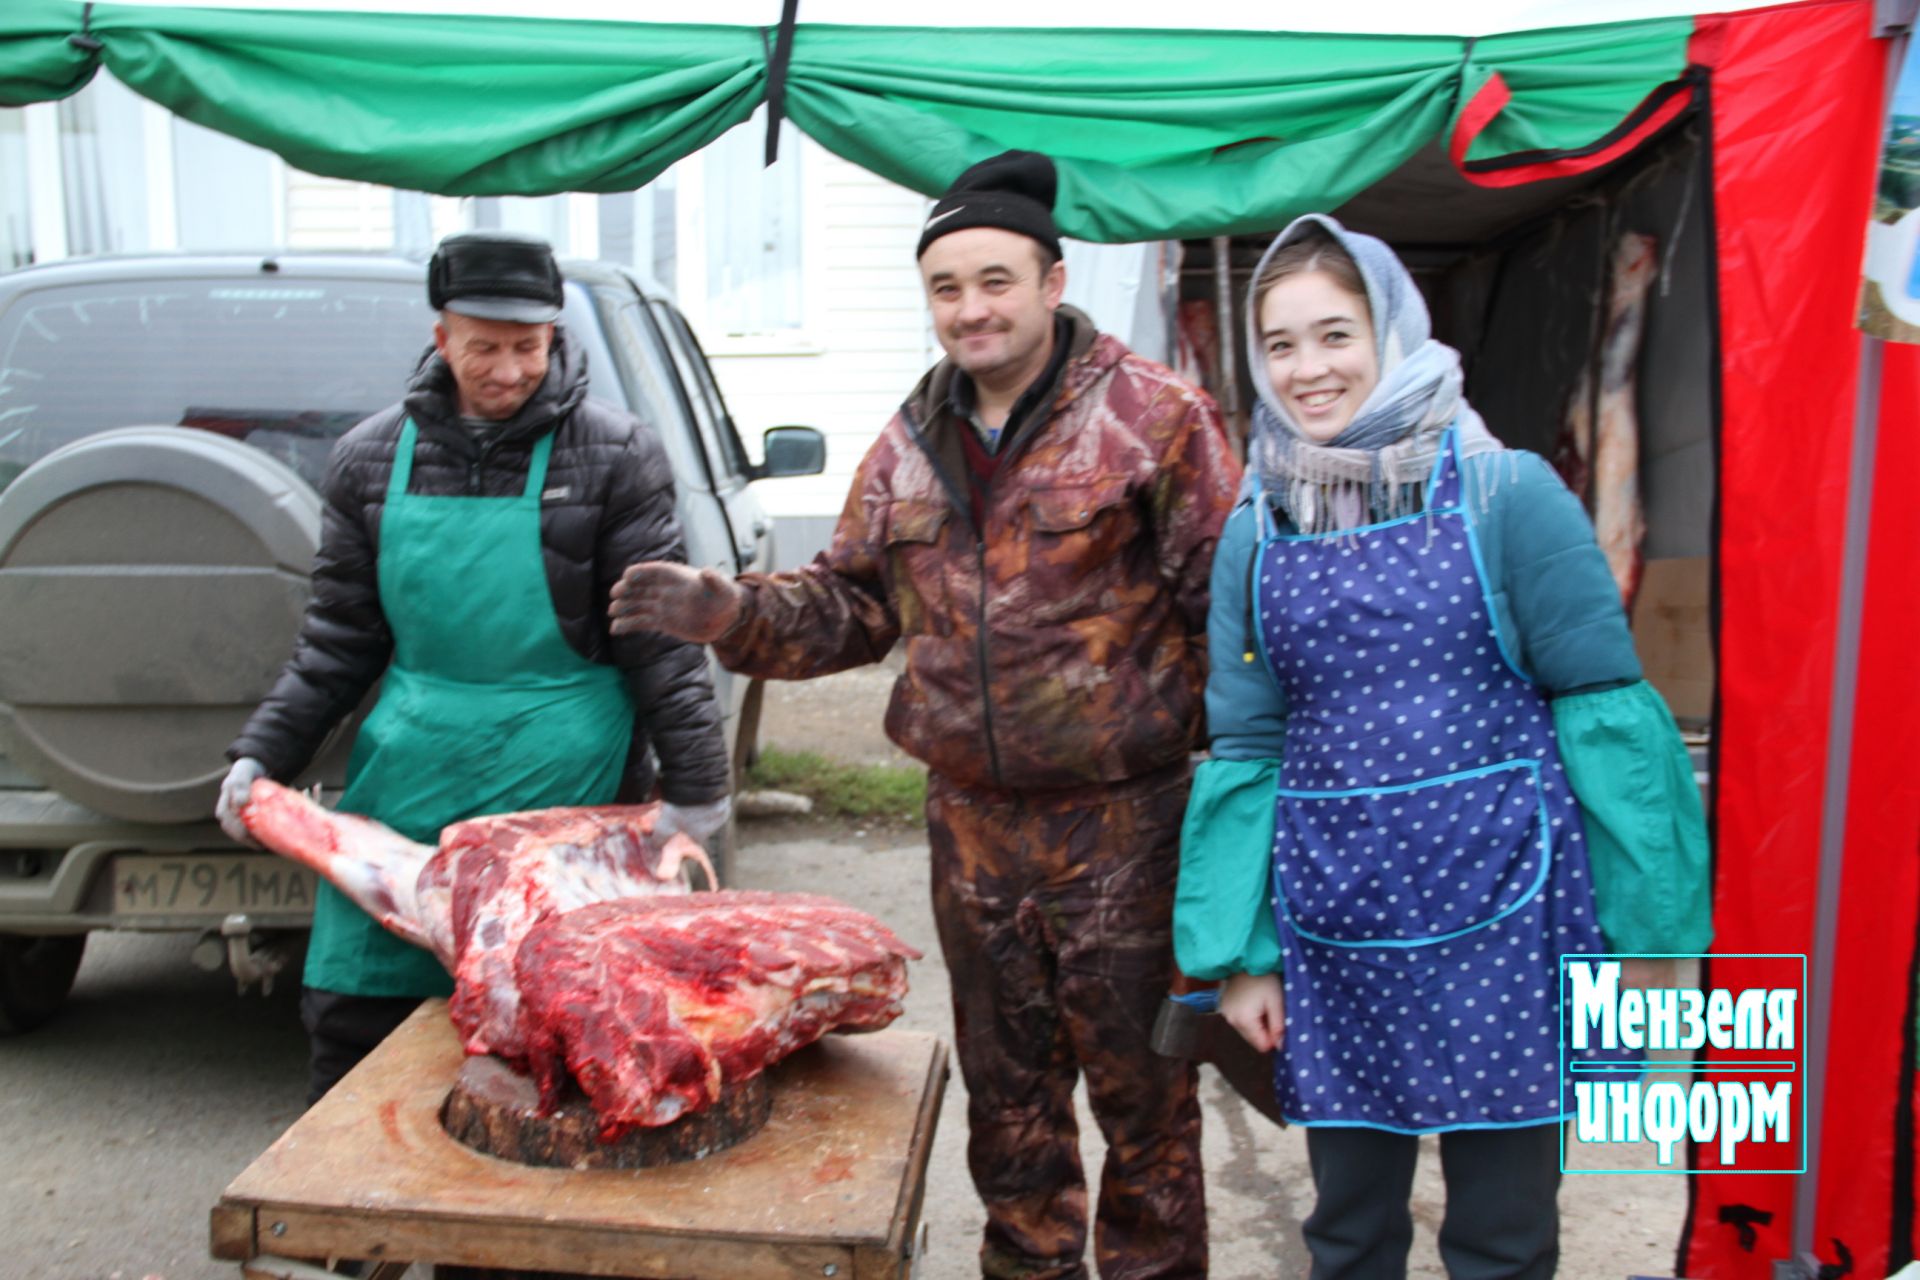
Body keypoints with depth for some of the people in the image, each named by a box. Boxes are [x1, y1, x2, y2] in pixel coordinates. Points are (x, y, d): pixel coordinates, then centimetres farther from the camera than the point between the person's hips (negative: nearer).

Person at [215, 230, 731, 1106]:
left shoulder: (613, 457, -4)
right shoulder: (372, 458, 7)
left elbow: (660, 639, -5)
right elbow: (338, 640, 12)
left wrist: (694, 783, -8)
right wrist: (263, 753, 5)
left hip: (562, 790, -3)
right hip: (407, 781, 4)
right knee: (349, 1017, 10)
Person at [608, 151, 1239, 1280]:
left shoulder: (1152, 415, -9)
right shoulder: (910, 447, 8)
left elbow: (1233, 603, -11)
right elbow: (852, 603, 11)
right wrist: (728, 610, -6)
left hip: (1121, 818, -5)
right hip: (972, 819, 6)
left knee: (1140, 1080, 9)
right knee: (1005, 1079, 20)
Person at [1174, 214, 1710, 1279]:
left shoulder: (1506, 493, -6)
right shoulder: (1257, 532, 4)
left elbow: (1602, 708, -5)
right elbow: (1246, 746, 6)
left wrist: (1646, 926, -6)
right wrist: (1240, 951, 5)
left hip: (1497, 910, -3)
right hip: (1331, 927, 3)